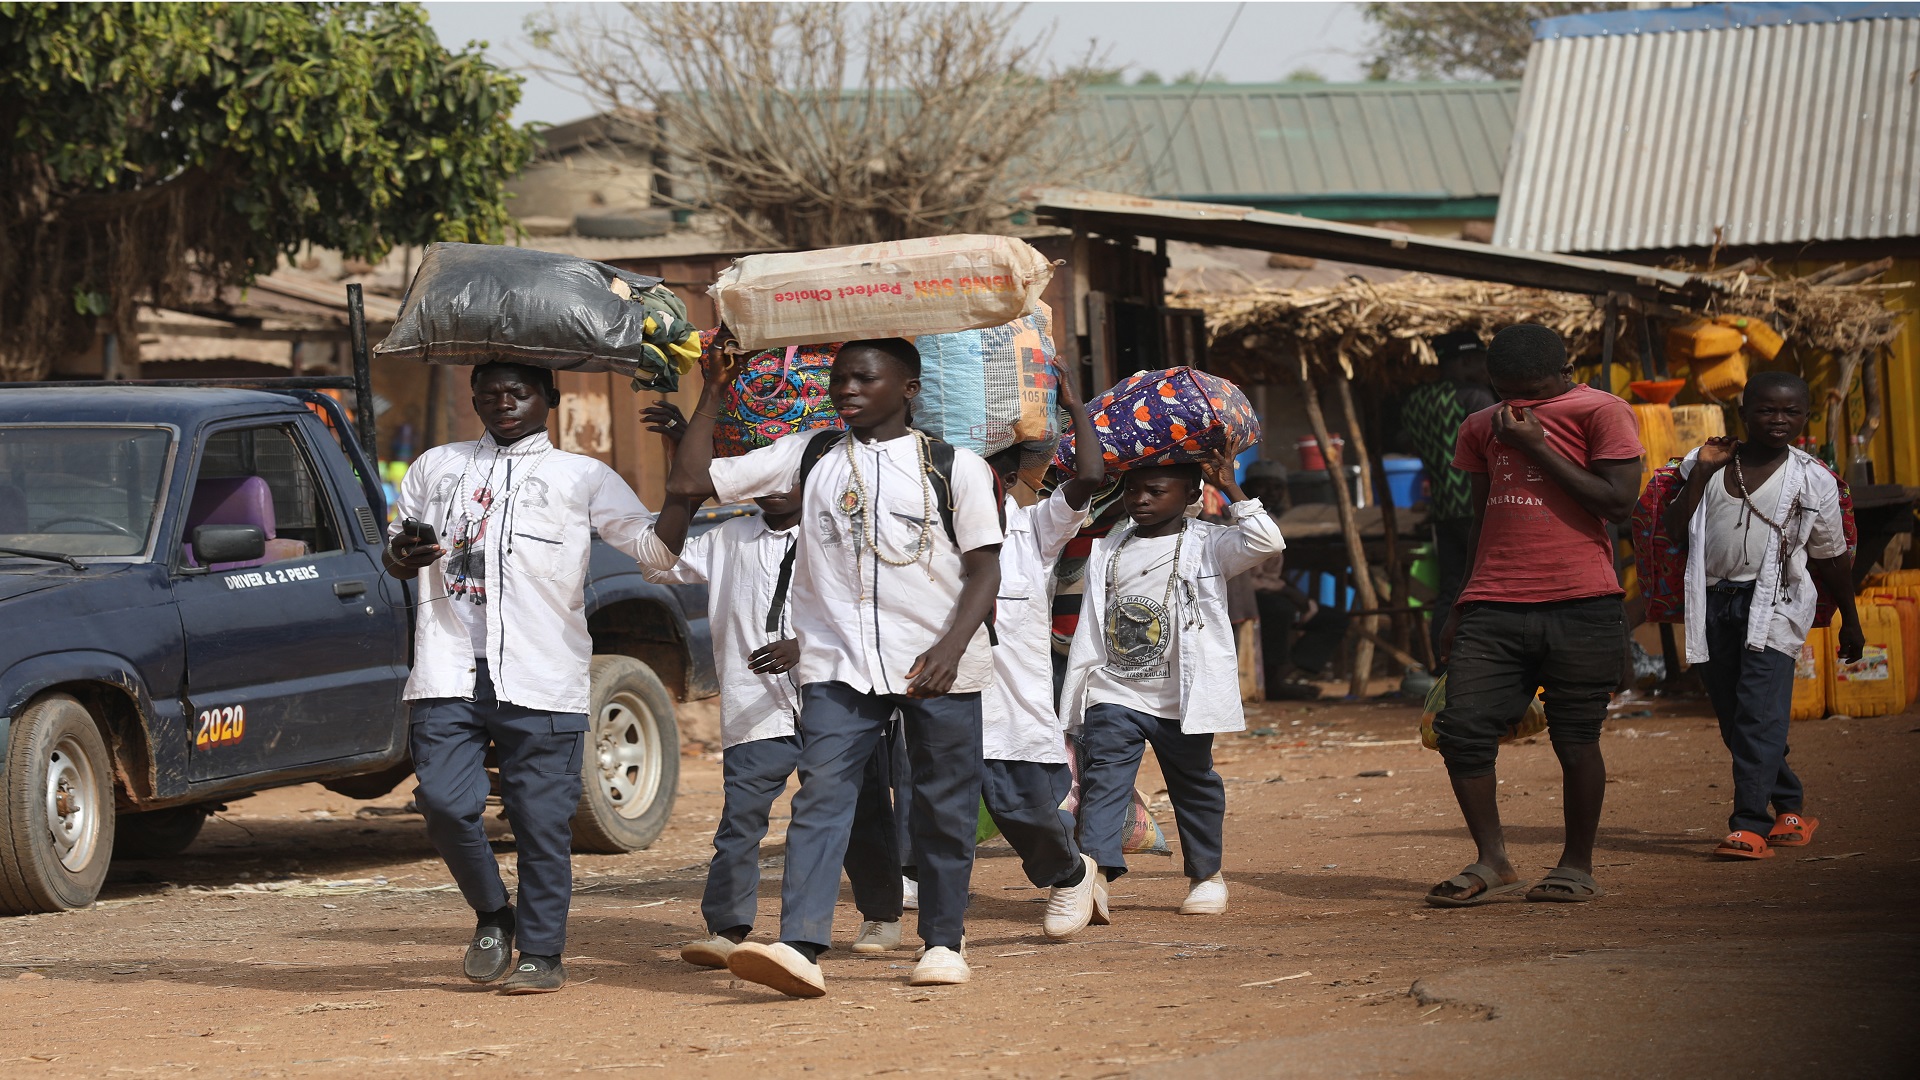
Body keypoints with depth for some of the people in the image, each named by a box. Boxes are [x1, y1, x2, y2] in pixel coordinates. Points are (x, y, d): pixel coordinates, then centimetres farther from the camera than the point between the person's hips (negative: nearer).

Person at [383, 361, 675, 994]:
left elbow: (657, 546, 2)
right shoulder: (437, 468, 20)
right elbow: (396, 557, 27)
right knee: (445, 804, -9)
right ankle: (492, 916, 14)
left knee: (541, 819, -4)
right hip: (449, 673, 2)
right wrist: (402, 555, 3)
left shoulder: (581, 478, 10)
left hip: (542, 679, -2)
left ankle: (542, 954, 6)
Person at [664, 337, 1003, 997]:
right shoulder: (808, 458, 9)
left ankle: (944, 941, 22)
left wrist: (950, 649, -14)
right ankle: (800, 948, -24)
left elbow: (984, 570, 1)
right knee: (821, 796, -13)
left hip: (937, 665, -1)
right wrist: (714, 390, 6)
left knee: (944, 807, 7)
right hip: (838, 666, 1)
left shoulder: (955, 467, 3)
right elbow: (690, 481, 8)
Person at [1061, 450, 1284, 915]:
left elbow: (1266, 542, -18)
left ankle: (1206, 874, 28)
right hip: (1114, 696, 2)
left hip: (1182, 699, -2)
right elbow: (1090, 628, 15)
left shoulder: (1207, 546, -2)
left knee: (1194, 785, 12)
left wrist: (1230, 489, -16)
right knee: (1102, 778, -14)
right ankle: (1097, 869, -24)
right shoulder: (1107, 551, 9)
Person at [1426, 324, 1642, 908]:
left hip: (1577, 607, -5)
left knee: (1575, 739, 0)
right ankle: (1493, 863, 5)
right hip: (1493, 606, 5)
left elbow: (1618, 501, -10)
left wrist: (1536, 446, -8)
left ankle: (1577, 865, 13)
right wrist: (1462, 607, 27)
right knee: (1462, 729, -6)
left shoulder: (1601, 413, 0)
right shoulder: (1482, 427, 18)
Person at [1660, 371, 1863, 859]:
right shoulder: (1711, 465, 9)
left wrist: (1850, 621, 17)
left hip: (1774, 603, -4)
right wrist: (1701, 472, -6)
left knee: (1759, 713, -17)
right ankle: (1790, 809, 25)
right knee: (1733, 720, 8)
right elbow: (1675, 529, 3)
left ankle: (1750, 824, -20)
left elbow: (1832, 558, 12)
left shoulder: (1812, 480, 4)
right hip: (1714, 600, 4)